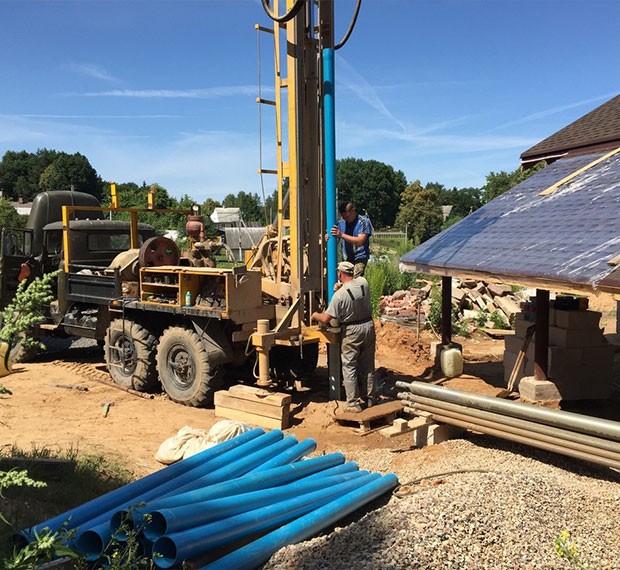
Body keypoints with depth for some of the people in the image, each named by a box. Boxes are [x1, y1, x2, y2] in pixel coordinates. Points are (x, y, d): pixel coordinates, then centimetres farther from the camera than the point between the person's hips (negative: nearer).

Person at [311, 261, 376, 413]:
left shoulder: (339, 294, -18)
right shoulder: (363, 282, -4)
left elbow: (326, 319, -14)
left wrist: (315, 315, 5)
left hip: (352, 331, -6)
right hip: (368, 326, 6)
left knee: (349, 368, 4)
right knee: (368, 366, 14)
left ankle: (353, 403, 5)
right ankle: (369, 399, 24)